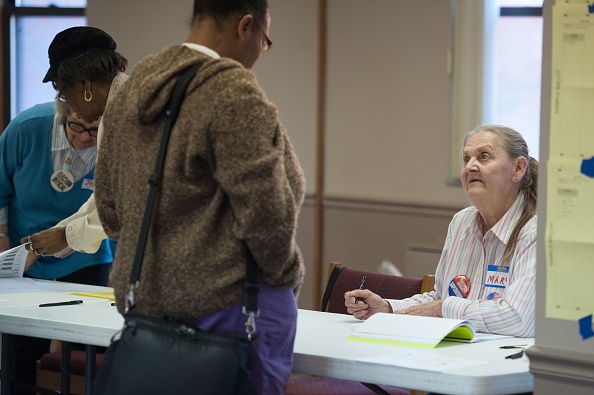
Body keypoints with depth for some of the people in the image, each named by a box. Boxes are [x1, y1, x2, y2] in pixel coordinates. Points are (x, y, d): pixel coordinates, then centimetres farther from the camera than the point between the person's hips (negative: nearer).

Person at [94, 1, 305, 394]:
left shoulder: (130, 93, 8)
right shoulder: (235, 96, -16)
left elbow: (108, 204, 14)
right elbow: (265, 211, -18)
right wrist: (286, 276, -1)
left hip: (144, 299, 8)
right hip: (226, 302, -8)